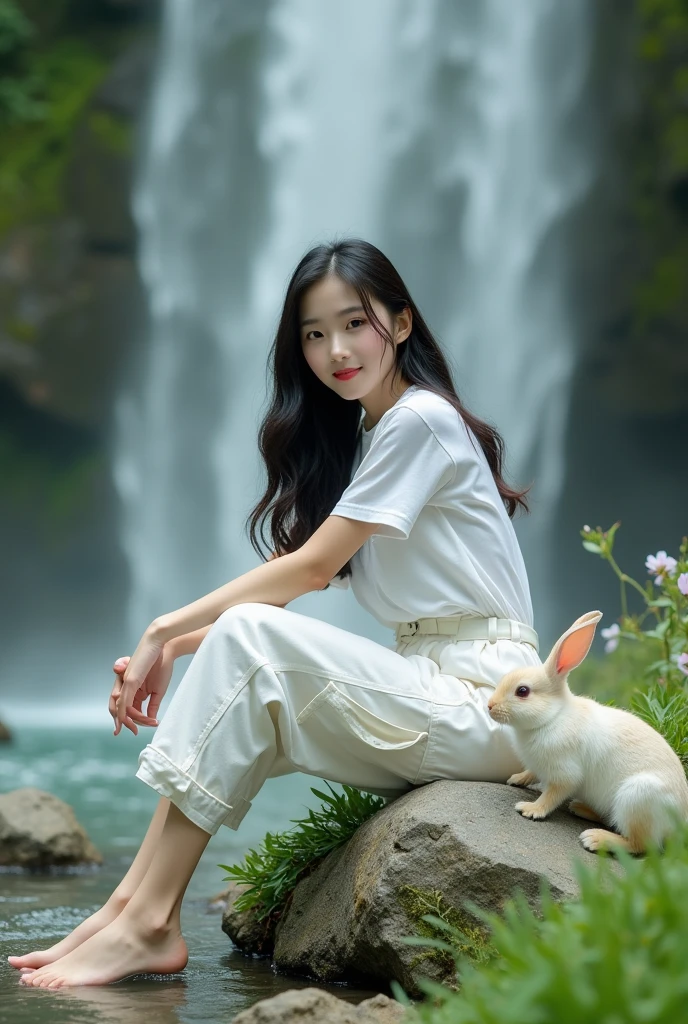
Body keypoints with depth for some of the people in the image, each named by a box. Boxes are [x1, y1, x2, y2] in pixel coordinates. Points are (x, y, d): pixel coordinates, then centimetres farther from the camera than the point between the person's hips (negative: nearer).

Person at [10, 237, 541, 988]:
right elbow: (296, 578, 9)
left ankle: (147, 924, -25)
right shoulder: (356, 441, 18)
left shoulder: (421, 421, -10)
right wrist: (176, 646, -4)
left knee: (249, 638, -24)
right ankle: (132, 902, -16)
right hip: (425, 687, 9)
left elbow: (310, 568, -13)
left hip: (479, 697, -9)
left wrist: (166, 629, -10)